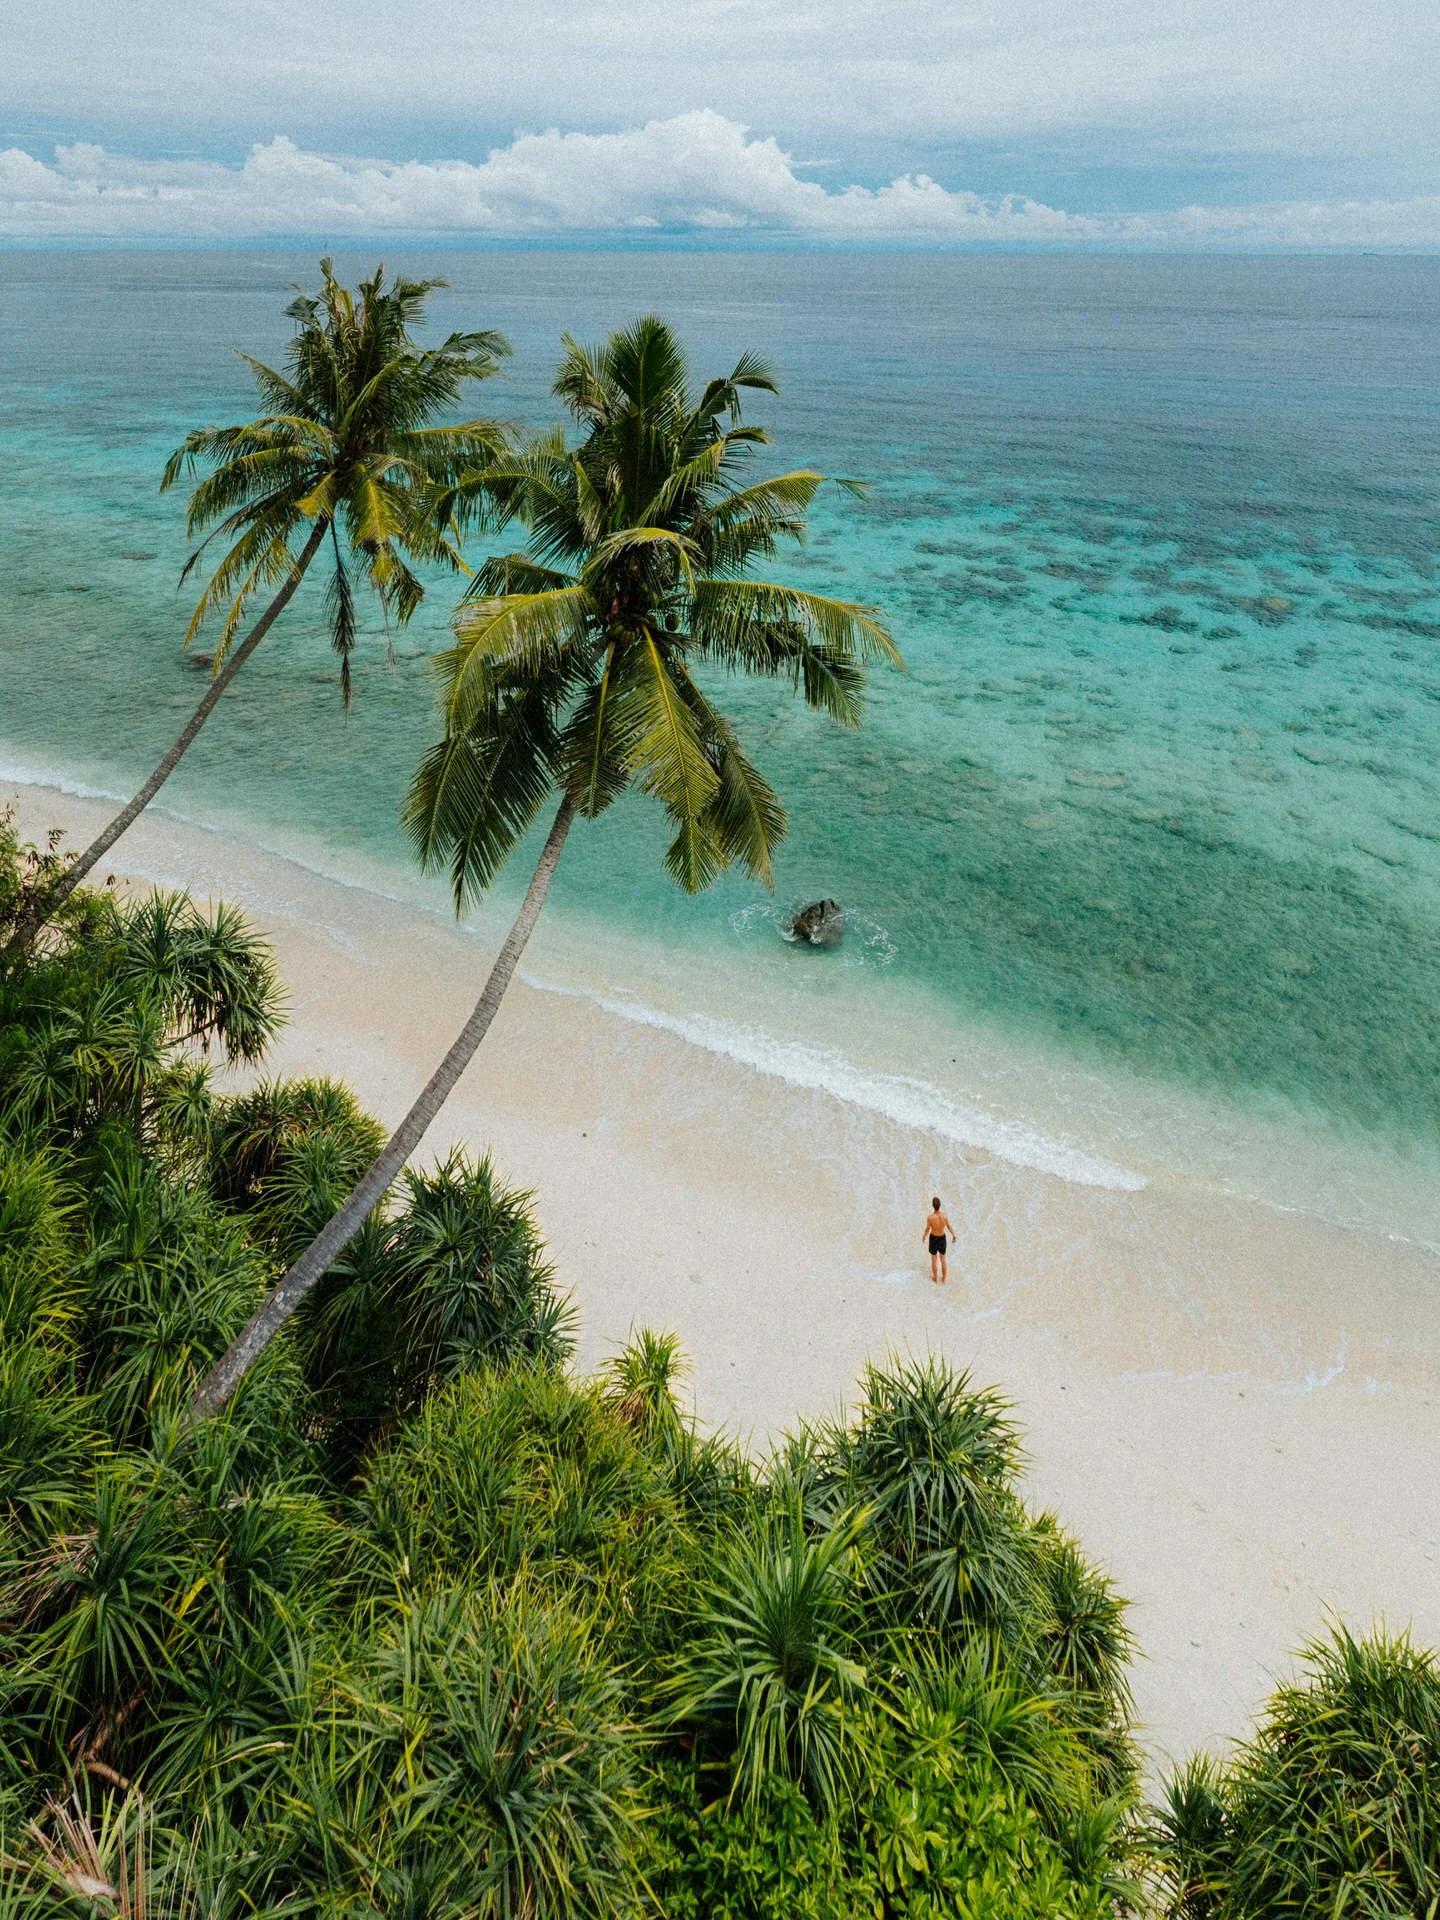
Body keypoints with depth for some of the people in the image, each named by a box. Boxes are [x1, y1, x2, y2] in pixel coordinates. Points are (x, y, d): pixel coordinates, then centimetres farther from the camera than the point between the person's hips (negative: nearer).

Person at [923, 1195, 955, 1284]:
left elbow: (927, 1230, -16)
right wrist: (954, 1236, 11)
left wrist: (924, 1237, 7)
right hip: (942, 1238, 2)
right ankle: (943, 1279, 39)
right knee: (943, 1259, 24)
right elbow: (949, 1227, -10)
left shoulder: (930, 1217, -32)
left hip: (933, 1239, -2)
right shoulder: (945, 1215, -26)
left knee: (934, 1259, 22)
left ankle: (935, 1278, 40)